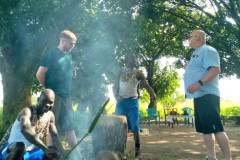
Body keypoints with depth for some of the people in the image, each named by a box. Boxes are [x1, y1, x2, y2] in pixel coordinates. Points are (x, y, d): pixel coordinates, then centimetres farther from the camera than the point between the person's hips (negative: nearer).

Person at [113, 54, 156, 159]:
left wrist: (153, 94, -25)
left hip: (133, 101, -1)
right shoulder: (121, 72, 8)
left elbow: (146, 85, -5)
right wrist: (116, 96, -10)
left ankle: (137, 150, -2)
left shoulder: (138, 74, 4)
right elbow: (115, 86, 8)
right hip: (121, 101, 1)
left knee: (135, 126, -6)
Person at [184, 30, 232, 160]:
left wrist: (199, 83, -30)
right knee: (205, 129, 9)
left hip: (207, 95, -10)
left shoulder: (207, 50, -6)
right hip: (199, 96, 11)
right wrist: (188, 68, 20)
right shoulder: (197, 54, 24)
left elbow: (215, 69, -20)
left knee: (216, 128, -14)